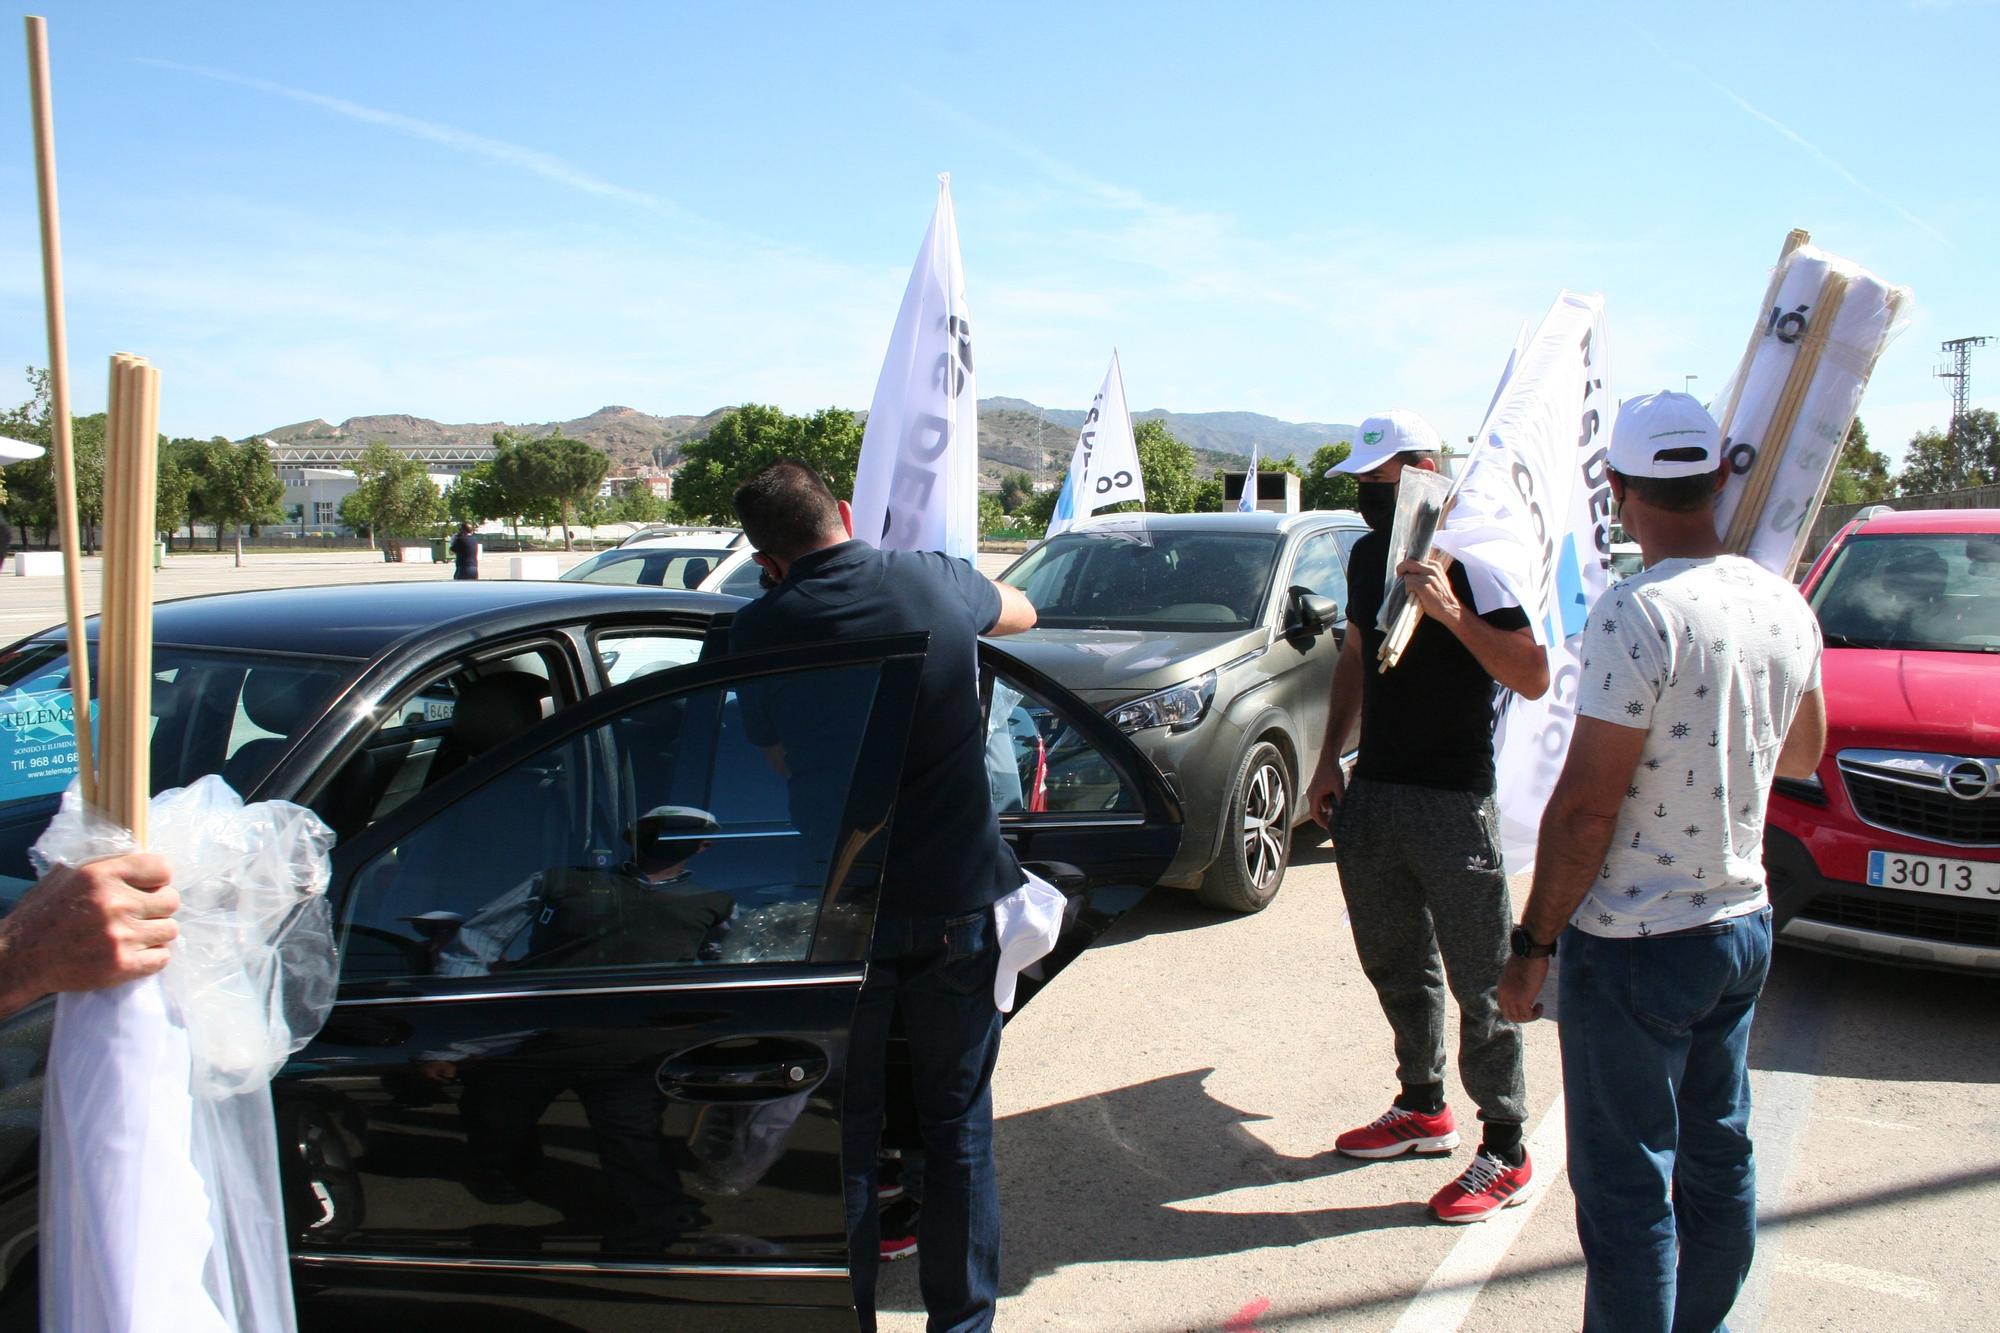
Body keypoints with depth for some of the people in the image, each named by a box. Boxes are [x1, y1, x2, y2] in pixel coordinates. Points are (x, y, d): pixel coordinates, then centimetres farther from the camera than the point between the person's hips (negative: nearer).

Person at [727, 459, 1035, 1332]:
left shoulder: (760, 630, -8)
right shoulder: (934, 583, -2)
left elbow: (778, 768, 2)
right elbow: (1019, 612, 20)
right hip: (958, 902, 2)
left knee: (842, 1132, 14)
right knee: (959, 1128, 14)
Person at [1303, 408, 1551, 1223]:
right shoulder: (1368, 555, 10)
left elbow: (1533, 678, -19)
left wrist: (1451, 612, -29)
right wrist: (1330, 760, 14)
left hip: (1452, 801, -8)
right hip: (1373, 791, 8)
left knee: (1478, 982, -1)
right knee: (1394, 965, 18)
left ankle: (1505, 1155, 9)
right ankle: (1423, 1109, 35)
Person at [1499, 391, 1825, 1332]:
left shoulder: (1639, 612, -21)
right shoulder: (1784, 606, 2)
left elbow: (1587, 803, -21)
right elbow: (1803, 756, 18)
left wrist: (1531, 946, -13)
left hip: (1635, 942, -8)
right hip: (1744, 925, 8)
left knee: (1625, 1184, 3)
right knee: (1718, 1157, 20)